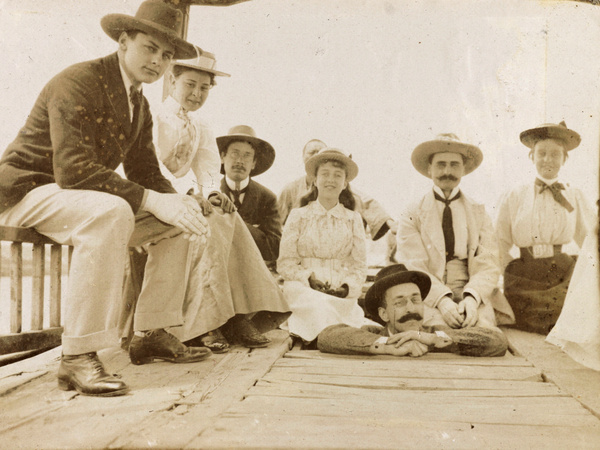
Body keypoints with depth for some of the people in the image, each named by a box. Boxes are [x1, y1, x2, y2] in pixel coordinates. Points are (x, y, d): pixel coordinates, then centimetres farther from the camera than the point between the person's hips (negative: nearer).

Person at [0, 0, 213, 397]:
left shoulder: (140, 105, 9)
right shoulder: (77, 83, -18)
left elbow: (146, 172, 8)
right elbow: (72, 170, -30)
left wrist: (179, 201, -15)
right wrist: (153, 200, -35)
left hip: (84, 197, 9)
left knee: (177, 224, 0)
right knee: (110, 212, -38)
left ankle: (151, 334, 4)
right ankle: (78, 357, -34)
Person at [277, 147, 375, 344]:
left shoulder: (354, 219, 15)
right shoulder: (298, 216, 11)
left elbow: (359, 266, 10)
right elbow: (285, 262, 5)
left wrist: (347, 287, -10)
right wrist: (309, 279, -13)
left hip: (343, 294, 1)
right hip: (304, 289, -1)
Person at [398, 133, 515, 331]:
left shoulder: (479, 214, 14)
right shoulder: (411, 216, 7)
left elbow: (489, 266, 4)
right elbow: (414, 269, -4)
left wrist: (471, 298, -16)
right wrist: (442, 300, -21)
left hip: (475, 298, 1)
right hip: (428, 299, -1)